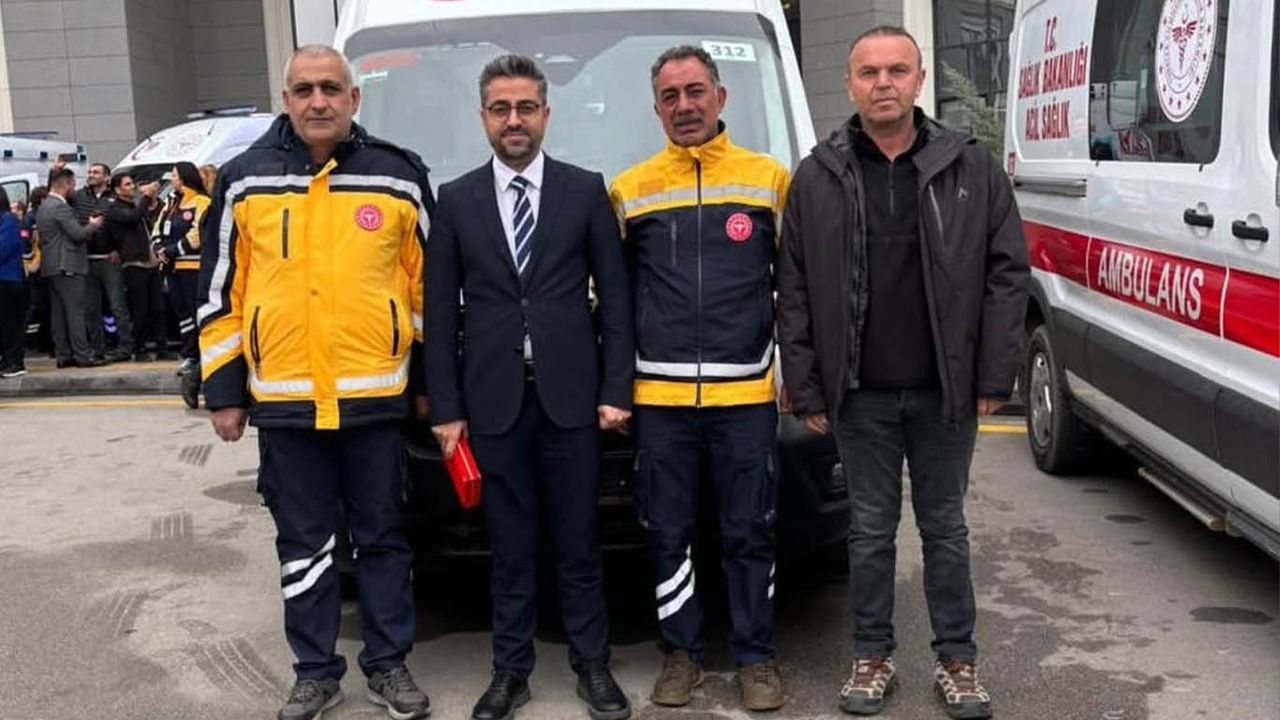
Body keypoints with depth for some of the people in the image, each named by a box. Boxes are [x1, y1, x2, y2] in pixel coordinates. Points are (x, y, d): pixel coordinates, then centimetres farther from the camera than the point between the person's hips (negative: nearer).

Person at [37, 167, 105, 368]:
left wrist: (89, 225, 20)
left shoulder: (45, 206, 17)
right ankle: (83, 355, -10)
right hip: (67, 266, -10)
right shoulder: (60, 207, -14)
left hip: (52, 267, 10)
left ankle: (63, 355, 11)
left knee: (58, 312, 8)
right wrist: (94, 224, 0)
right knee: (75, 311, -9)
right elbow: (78, 234, -18)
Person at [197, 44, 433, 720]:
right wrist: (223, 391, 4)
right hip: (283, 399, 1)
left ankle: (388, 664, 25)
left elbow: (428, 285, 7)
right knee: (303, 543, 11)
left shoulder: (398, 177, 1)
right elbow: (219, 292, 6)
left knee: (382, 536, 10)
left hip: (376, 396, -1)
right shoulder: (244, 180, 3)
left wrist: (429, 378, 7)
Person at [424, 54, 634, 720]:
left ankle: (592, 664, 22)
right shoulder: (456, 200, 6)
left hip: (570, 396, -1)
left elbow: (615, 297, 3)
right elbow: (440, 311, 5)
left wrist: (615, 390, -3)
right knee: (510, 548, 9)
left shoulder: (585, 191, 4)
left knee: (578, 543, 8)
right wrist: (445, 408, 0)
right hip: (493, 402, 1)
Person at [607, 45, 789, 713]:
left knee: (750, 533, 7)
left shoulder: (771, 179, 4)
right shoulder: (628, 189, 6)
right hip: (659, 397, 1)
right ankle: (681, 652, 25)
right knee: (668, 534, 9)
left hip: (746, 394, -1)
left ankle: (755, 657, 22)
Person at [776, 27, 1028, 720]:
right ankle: (872, 656, 24)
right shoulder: (818, 176, 1)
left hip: (945, 390, 0)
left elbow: (1006, 273, 0)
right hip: (860, 394, 0)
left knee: (944, 526, 12)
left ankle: (957, 658, 25)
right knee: (870, 529, 11)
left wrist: (992, 378, -4)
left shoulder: (971, 166, 0)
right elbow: (794, 290, 1)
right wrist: (806, 388, -2)